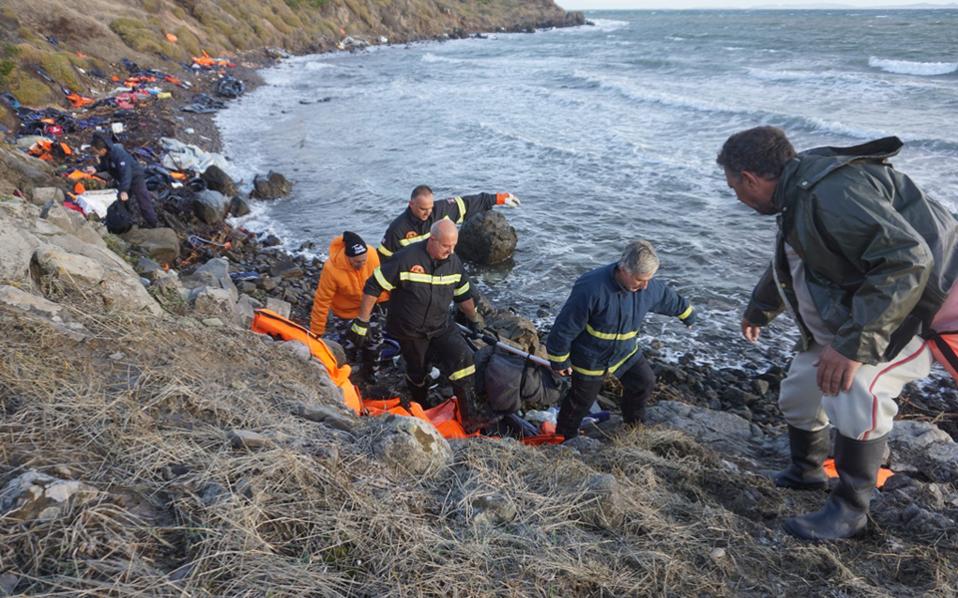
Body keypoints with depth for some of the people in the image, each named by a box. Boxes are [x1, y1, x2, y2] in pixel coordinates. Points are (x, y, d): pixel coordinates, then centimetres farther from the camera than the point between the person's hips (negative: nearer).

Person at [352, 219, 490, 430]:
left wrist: (475, 320, 23)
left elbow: (463, 294, 13)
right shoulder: (406, 259, -23)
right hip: (409, 331, -4)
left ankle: (469, 414, -8)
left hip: (442, 326, 4)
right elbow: (373, 287, -18)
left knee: (464, 359, -15)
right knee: (417, 373, 11)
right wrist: (361, 323, -16)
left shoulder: (453, 261, -5)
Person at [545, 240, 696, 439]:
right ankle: (565, 437, 36)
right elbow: (566, 327, -27)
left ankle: (634, 424, 42)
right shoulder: (591, 288, -36)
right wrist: (559, 360, -16)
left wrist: (689, 316, 28)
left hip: (626, 352, 6)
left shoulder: (651, 287, -15)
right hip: (591, 359, -6)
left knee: (645, 383, 14)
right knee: (581, 400, 10)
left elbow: (672, 300, 10)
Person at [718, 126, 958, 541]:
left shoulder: (831, 191, -30)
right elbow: (786, 266, 23)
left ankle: (850, 510, -9)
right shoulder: (797, 195, 3)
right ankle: (806, 471, 38)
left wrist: (856, 343, -39)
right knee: (799, 389, 14)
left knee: (854, 393, -29)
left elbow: (907, 261, -38)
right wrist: (758, 310, 39)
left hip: (914, 308, -10)